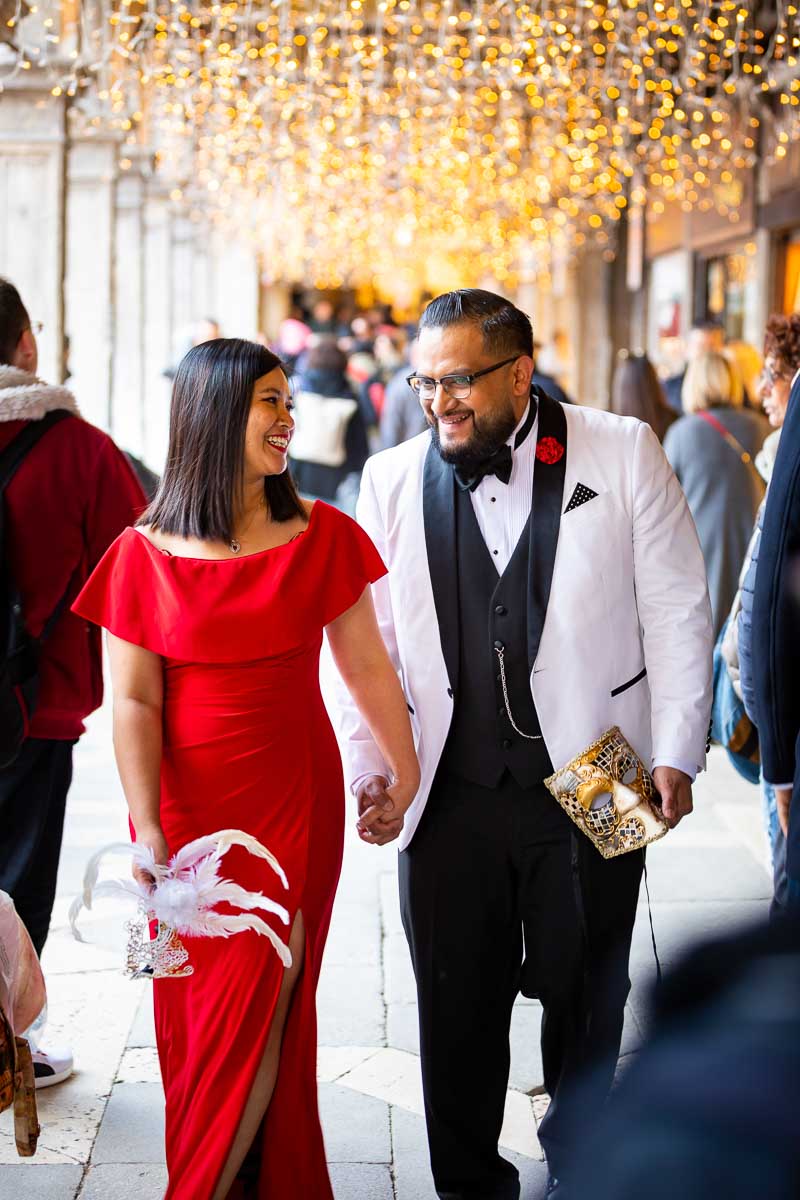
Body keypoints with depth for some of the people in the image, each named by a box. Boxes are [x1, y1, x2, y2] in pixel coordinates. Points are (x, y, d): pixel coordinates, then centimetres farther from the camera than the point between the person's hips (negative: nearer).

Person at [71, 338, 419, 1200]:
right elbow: (134, 702, -7)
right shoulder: (144, 555, -4)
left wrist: (406, 774, 13)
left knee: (261, 1019, 2)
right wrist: (149, 829, -15)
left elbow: (366, 666, 6)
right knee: (195, 1016, 9)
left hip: (297, 803, 1)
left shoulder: (320, 536, 0)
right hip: (189, 807, 0)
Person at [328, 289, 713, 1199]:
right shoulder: (392, 480, 3)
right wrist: (367, 766, -1)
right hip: (451, 799, 2)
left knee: (587, 1005, 15)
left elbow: (677, 610, -1)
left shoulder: (622, 452, -3)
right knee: (456, 1012, 11)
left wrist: (676, 755, -4)